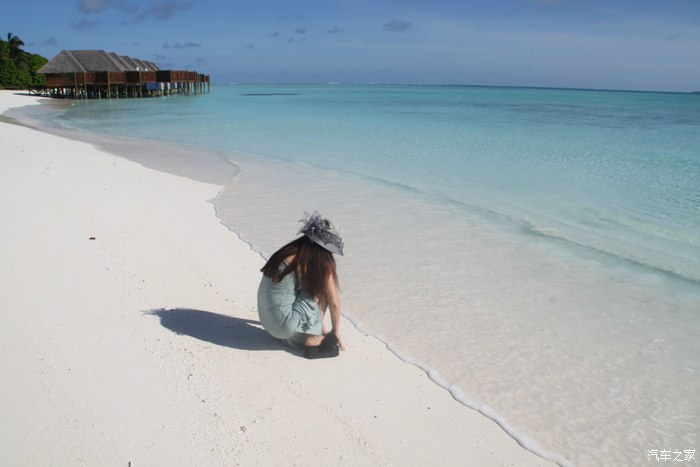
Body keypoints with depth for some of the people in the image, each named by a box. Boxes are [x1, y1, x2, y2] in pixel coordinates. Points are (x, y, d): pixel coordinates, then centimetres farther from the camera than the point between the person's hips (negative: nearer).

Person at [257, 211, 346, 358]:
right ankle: (313, 338, 2)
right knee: (322, 288, 2)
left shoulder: (291, 250, 10)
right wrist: (336, 332, 12)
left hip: (266, 320, 8)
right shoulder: (322, 262, -12)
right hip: (285, 326, -8)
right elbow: (334, 302, -5)